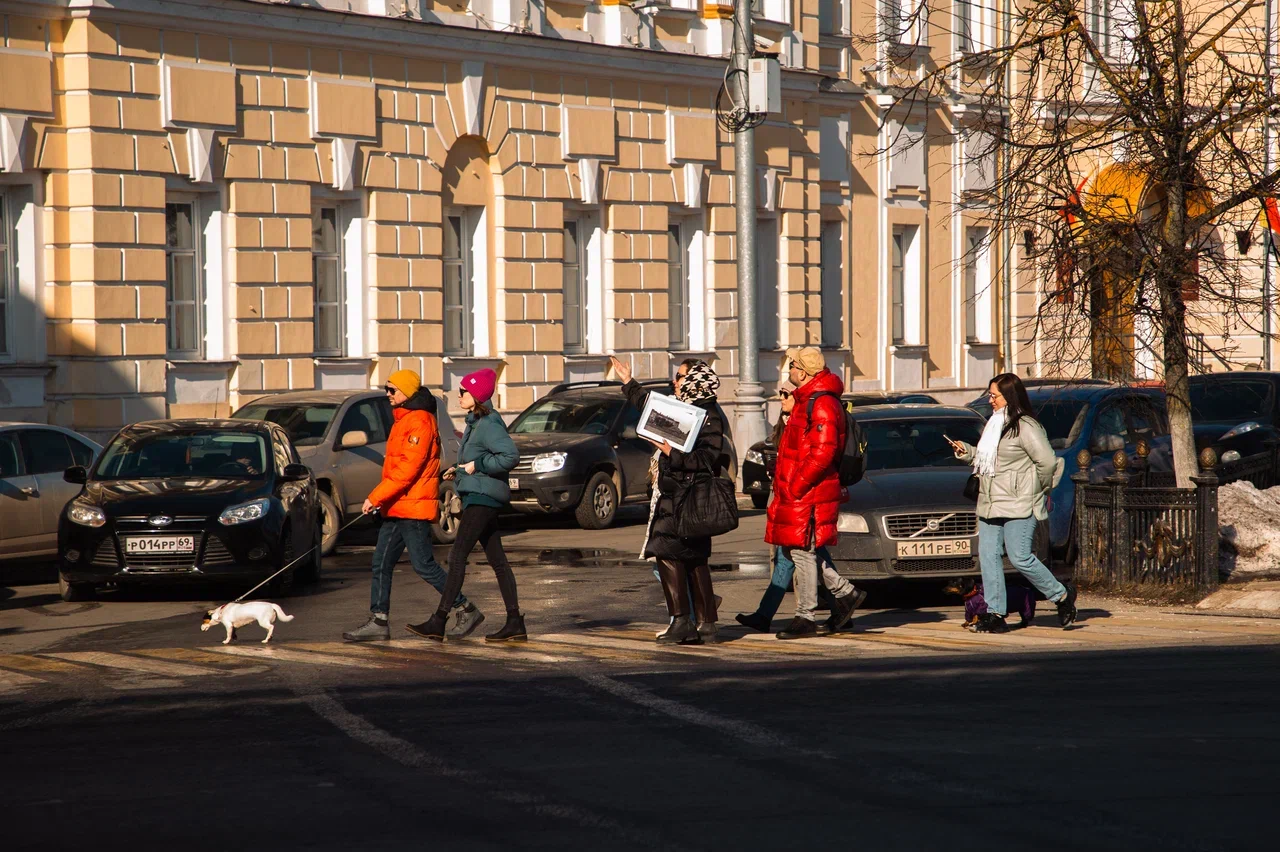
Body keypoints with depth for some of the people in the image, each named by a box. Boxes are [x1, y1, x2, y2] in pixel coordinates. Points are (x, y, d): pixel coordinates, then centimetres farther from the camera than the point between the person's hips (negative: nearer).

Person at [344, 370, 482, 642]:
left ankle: (467, 610, 4)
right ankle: (378, 621, 8)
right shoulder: (403, 420, 17)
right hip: (396, 508, 10)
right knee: (381, 563, 6)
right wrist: (381, 500, 17)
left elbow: (409, 468, -22)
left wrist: (376, 497, -20)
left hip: (414, 507, -10)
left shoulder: (420, 422, -15)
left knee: (424, 565, -6)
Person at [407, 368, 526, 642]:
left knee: (457, 557, -10)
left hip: (483, 497, -11)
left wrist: (476, 465, -19)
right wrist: (459, 469, 10)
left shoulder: (488, 424, -15)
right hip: (479, 497, 11)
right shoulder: (475, 422, 15)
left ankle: (438, 622, -11)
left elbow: (510, 456, -24)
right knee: (497, 561, 9)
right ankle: (515, 623, 9)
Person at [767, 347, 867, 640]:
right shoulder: (807, 401, 18)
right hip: (795, 492, 10)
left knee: (802, 551, -6)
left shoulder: (822, 404, -16)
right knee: (795, 550, 12)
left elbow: (823, 453, -23)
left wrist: (797, 486, -21)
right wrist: (783, 484, 18)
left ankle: (805, 617, -1)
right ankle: (845, 593, 21)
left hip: (809, 494, -10)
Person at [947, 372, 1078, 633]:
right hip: (989, 504, 9)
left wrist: (1039, 489, -4)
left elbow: (1047, 461, -16)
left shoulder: (1025, 426, -12)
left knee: (1020, 557, -9)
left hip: (1019, 506, -9)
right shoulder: (995, 424, 18)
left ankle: (1062, 595, 9)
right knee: (988, 556, 2)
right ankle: (995, 613, 4)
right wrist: (966, 451, 11)